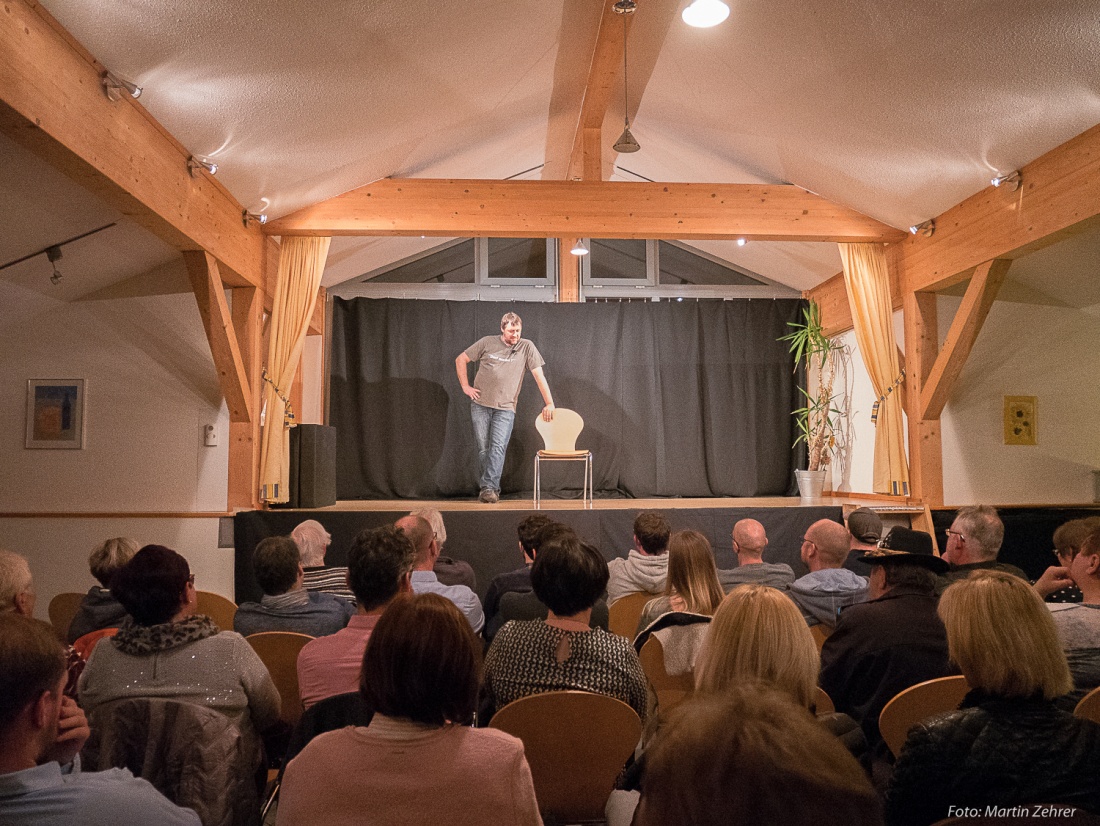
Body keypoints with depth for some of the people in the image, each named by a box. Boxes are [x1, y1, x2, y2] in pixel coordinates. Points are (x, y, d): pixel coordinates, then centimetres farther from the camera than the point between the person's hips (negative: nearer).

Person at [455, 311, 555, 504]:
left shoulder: (526, 346, 0)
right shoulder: (487, 343, 2)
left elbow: (539, 375, -2)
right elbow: (461, 360, 11)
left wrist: (549, 403, -7)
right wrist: (465, 386, 3)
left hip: (505, 408, -1)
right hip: (480, 404, 2)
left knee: (498, 447, -15)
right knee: (483, 449, 3)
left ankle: (489, 488, -15)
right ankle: (487, 489, 11)